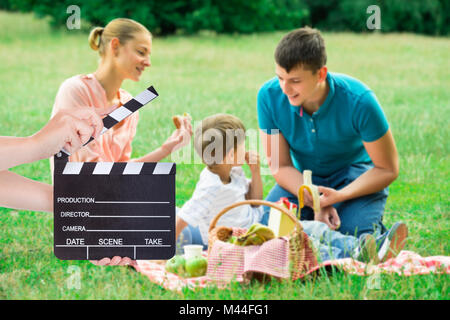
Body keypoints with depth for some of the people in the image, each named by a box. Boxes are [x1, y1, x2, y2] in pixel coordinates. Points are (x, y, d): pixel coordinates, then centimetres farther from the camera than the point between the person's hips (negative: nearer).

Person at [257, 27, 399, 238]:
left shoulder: (359, 101, -28)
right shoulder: (269, 96, -20)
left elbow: (387, 169, -18)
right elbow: (280, 164, -12)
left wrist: (338, 196, -32)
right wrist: (317, 204, -28)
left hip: (356, 174, -3)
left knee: (358, 237, -31)